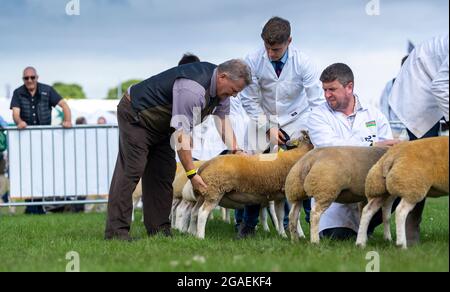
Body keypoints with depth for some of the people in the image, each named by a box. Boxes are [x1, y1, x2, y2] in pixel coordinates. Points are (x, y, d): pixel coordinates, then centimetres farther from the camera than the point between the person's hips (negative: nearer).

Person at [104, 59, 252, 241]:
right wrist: (192, 173, -31)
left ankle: (158, 229, 7)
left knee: (163, 173, 5)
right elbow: (181, 133, -35)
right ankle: (116, 231, -17)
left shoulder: (221, 85, -6)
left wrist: (236, 150, -7)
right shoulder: (192, 89, -36)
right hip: (135, 115, -10)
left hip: (160, 124, 10)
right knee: (131, 171, -15)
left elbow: (223, 120, 5)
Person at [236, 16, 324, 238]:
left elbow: (317, 102, -14)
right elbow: (249, 100, -7)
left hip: (297, 120, -1)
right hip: (267, 120, 1)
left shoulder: (302, 63, -19)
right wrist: (268, 128, -10)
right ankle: (247, 224, 8)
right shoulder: (253, 61, -17)